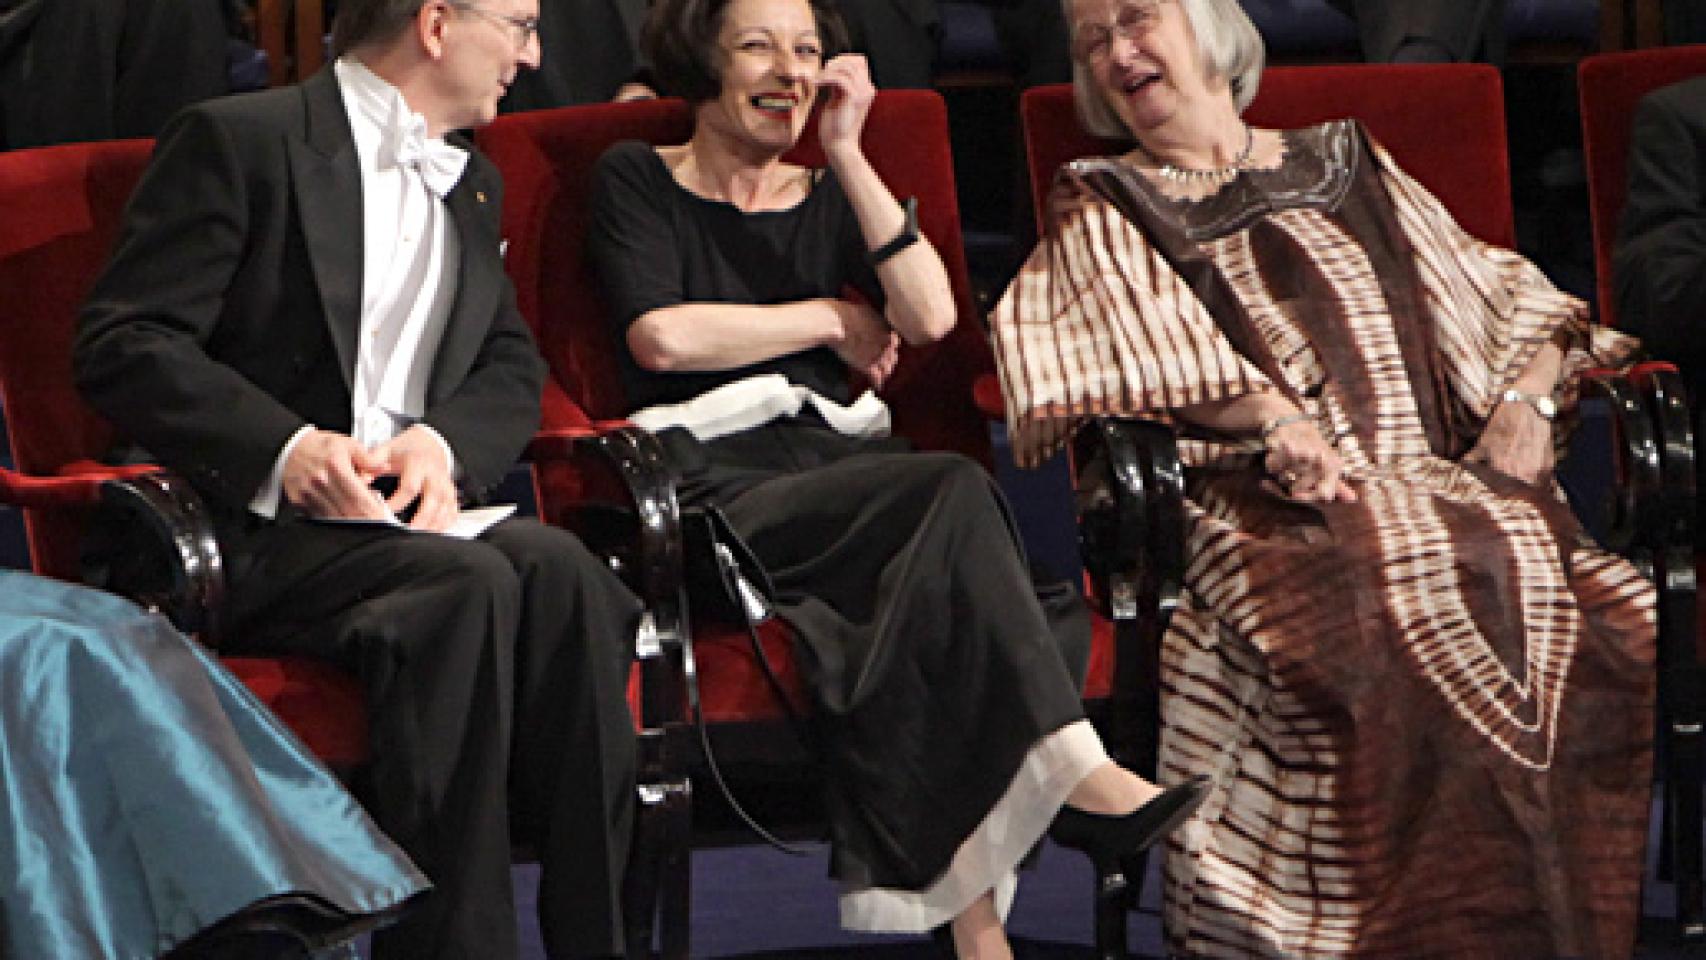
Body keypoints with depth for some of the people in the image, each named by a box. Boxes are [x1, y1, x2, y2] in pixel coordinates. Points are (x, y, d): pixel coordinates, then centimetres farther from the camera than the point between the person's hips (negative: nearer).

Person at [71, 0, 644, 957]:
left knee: (560, 568, -28)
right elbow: (121, 344, -8)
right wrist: (285, 447, -23)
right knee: (471, 584, -34)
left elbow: (514, 369, 20)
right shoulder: (238, 141, 0)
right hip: (249, 532, -6)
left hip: (413, 513, 6)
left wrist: (444, 442, -5)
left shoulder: (472, 184, 24)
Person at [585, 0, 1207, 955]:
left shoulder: (824, 196, 23)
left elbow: (932, 316, 4)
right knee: (952, 492, -33)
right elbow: (660, 336, -6)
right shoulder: (639, 180, 12)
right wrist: (831, 321, 3)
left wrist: (848, 155, 3)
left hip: (840, 464, 4)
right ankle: (1078, 771, -39)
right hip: (719, 487, -4)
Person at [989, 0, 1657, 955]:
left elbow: (1498, 293, 25)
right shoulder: (1102, 212, 20)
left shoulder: (1349, 165, 28)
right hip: (1257, 498, -3)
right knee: (1381, 624, -38)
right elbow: (1158, 345, 2)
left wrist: (1526, 396, 4)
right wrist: (1279, 418, -15)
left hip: (1438, 478, 3)